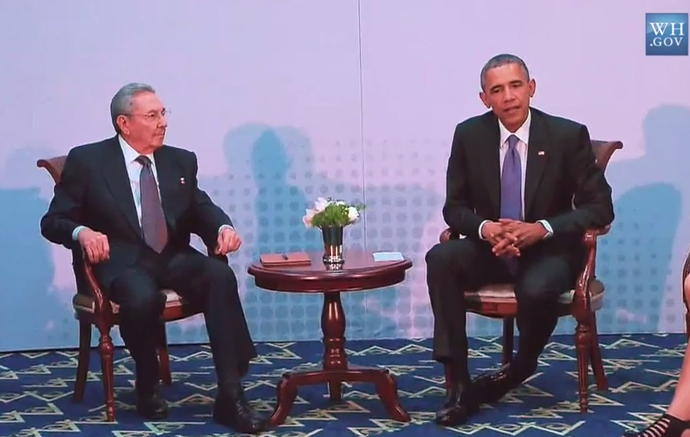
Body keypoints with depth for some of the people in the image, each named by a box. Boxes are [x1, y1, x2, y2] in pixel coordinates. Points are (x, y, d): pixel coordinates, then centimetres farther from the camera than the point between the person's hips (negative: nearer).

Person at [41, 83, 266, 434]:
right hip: (121, 262, -4)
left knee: (220, 275, -29)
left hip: (175, 259, 4)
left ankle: (230, 397, -29)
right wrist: (82, 232, -21)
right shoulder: (86, 161, 3)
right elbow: (53, 221, 2)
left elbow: (201, 210, 13)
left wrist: (223, 227, -12)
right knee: (143, 297, -38)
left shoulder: (181, 161, 15)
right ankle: (147, 385, -8)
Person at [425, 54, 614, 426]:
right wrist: (485, 228, -21)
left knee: (536, 290, -36)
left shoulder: (568, 135, -9)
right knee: (440, 258, -27)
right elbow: (455, 207, 3)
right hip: (490, 248, 3)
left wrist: (543, 228, -24)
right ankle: (459, 383, -26)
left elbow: (600, 206, -8)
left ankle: (521, 366, 0)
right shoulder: (469, 135, -2)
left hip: (549, 250, -3)